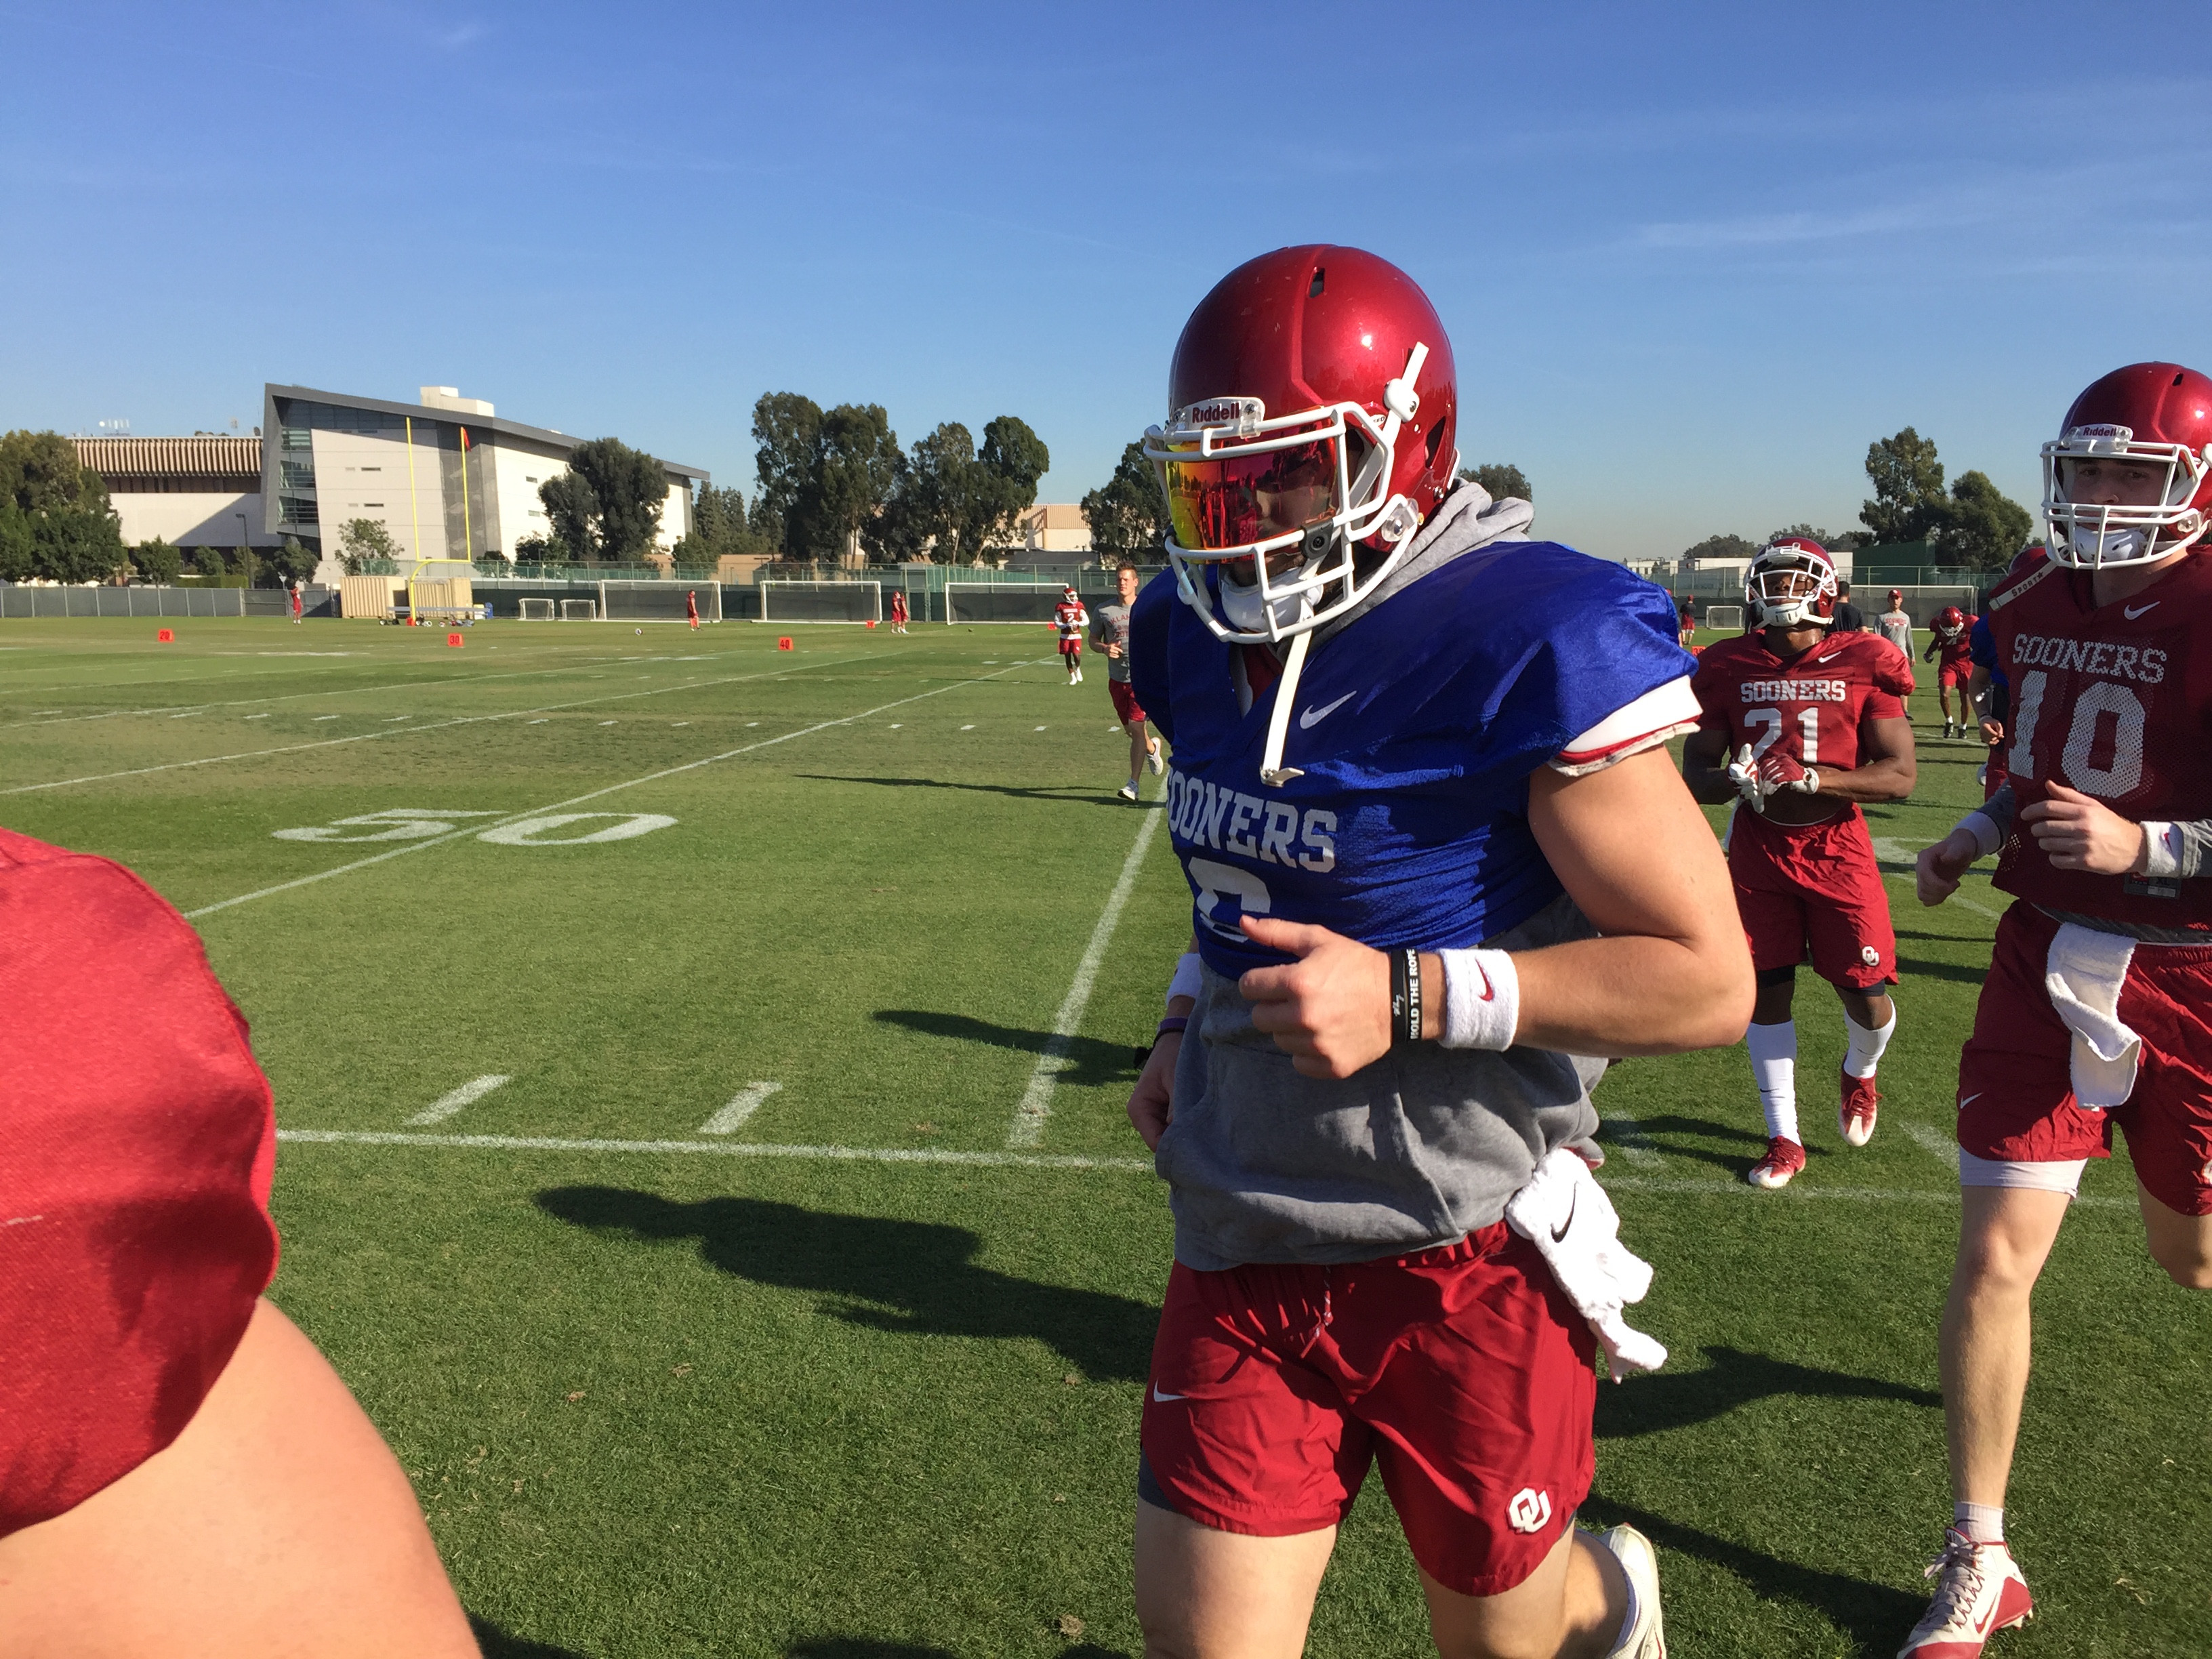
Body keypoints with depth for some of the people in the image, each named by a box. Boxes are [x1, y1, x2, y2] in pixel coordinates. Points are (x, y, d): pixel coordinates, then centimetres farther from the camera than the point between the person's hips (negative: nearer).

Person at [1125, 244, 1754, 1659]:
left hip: (1462, 1259, -5)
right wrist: (1191, 1024, 5)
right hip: (1245, 1252, 6)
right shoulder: (1200, 637, 2)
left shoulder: (1529, 651, -20)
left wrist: (1411, 999, -25)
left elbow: (1709, 981, -18)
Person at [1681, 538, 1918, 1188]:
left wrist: (1813, 777, -23)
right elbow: (1695, 769, 3)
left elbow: (1901, 774, -9)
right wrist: (1734, 780, -20)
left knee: (1867, 994, -1)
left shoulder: (1863, 665, -6)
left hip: (1837, 849, -1)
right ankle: (1784, 1138, 21)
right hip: (1758, 849, 2)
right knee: (1767, 989, 5)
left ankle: (1859, 1072, 37)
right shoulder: (1730, 668, -1)